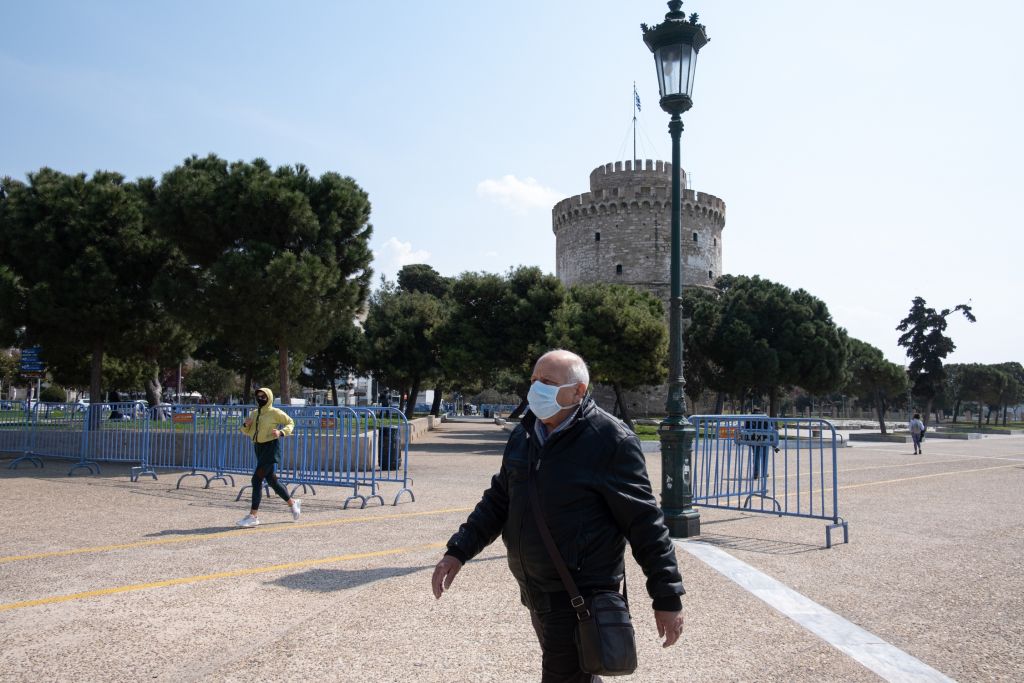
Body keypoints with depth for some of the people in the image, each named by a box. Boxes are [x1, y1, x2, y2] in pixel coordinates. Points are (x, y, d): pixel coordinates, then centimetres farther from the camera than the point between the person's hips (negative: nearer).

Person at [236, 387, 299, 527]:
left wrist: (281, 432, -15)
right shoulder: (254, 413, 12)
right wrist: (246, 425, -3)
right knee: (272, 480, 13)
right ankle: (293, 503, 31)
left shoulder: (275, 412, -7)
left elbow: (290, 422, 2)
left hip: (271, 448, -8)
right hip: (259, 448, 8)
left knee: (257, 479, -14)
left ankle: (253, 516, -11)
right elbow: (247, 432, 19)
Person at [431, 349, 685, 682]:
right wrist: (458, 551, 5)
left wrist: (667, 597, -12)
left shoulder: (610, 440, -17)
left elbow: (644, 523, -15)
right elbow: (499, 501, 13)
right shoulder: (523, 435, 5)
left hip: (581, 595, -7)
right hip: (535, 591, 7)